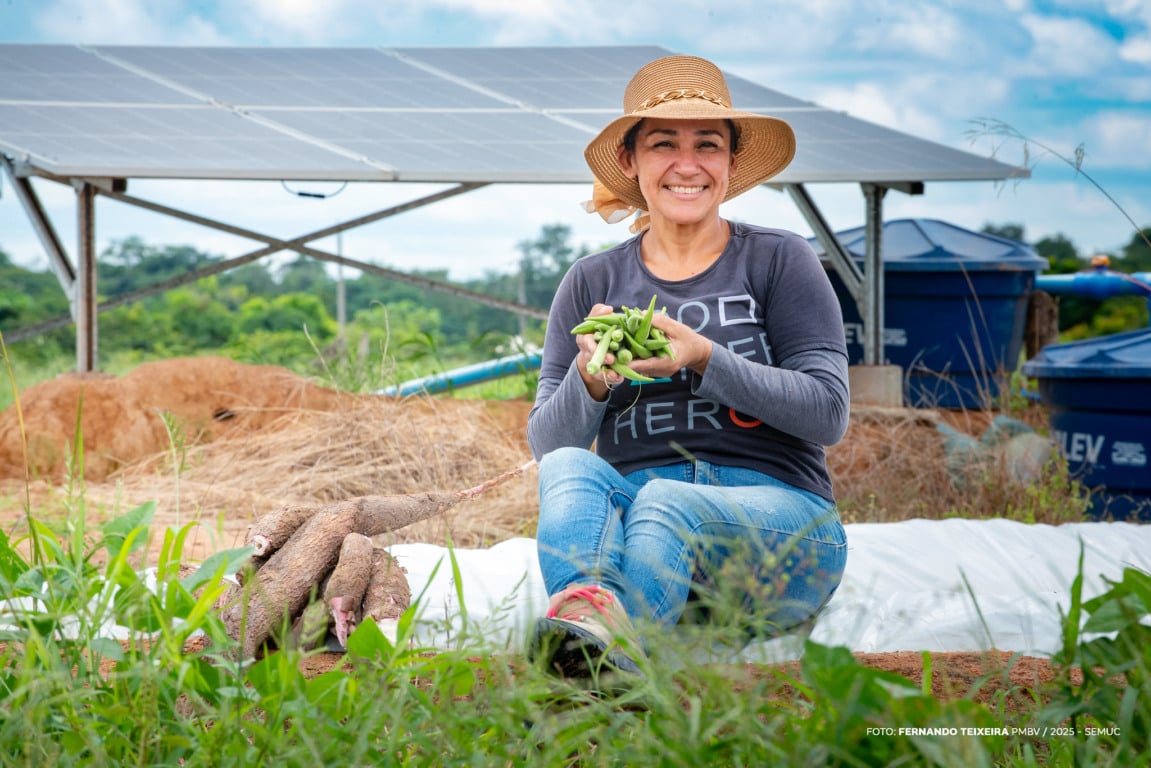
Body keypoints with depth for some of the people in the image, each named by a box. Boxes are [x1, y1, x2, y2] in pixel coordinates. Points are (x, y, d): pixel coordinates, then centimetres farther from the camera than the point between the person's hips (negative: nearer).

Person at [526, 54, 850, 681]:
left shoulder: (779, 261, 6)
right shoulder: (591, 283, 15)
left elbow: (828, 412, -3)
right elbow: (544, 440, 9)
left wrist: (706, 359, -16)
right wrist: (590, 380, -14)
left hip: (776, 518, -3)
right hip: (633, 510, 3)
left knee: (665, 501, -36)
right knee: (569, 468, -30)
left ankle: (602, 639, -67)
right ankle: (589, 602, -62)